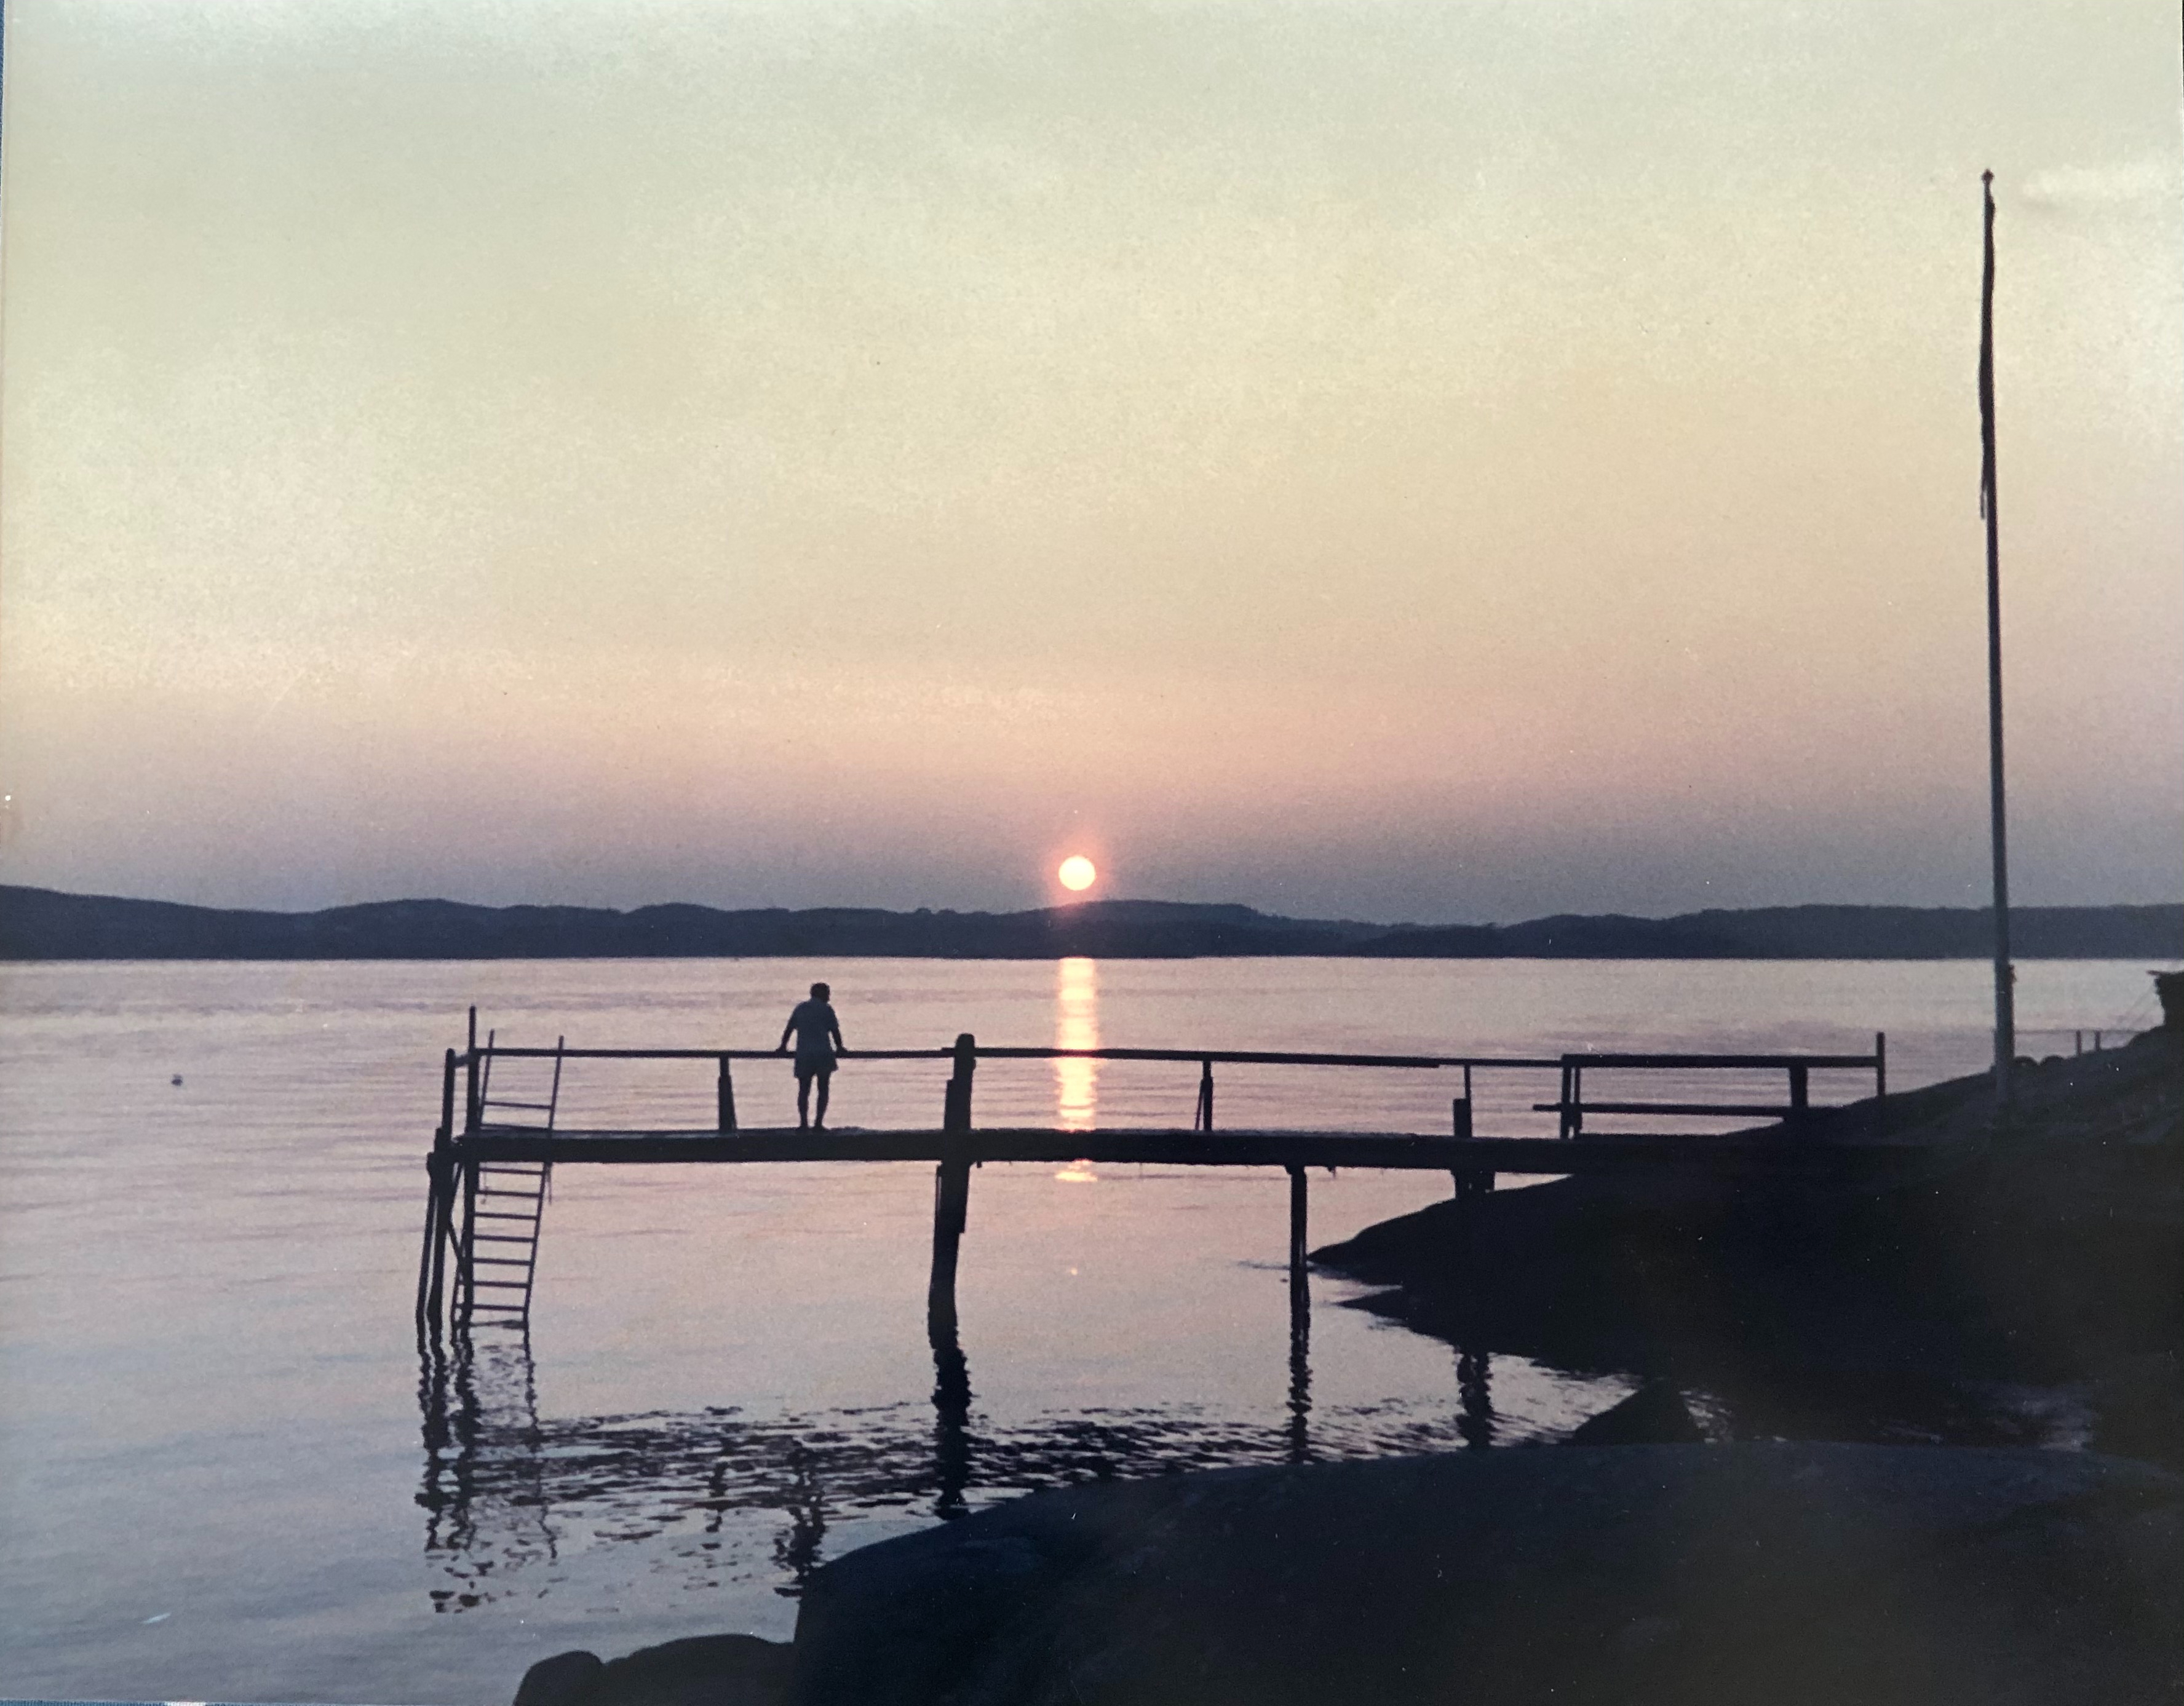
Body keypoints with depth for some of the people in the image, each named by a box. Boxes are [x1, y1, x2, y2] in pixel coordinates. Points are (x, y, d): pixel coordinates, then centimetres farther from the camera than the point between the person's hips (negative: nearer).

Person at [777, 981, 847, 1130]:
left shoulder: (800, 1008, 12)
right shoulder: (826, 1010, 1)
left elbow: (789, 1028, 16)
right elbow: (835, 1031, 1)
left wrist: (783, 1046, 27)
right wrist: (839, 1048, 15)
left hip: (803, 1055, 3)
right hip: (823, 1054, -3)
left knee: (804, 1090, 7)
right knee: (823, 1089, 4)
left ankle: (804, 1123, -1)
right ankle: (819, 1123, -1)